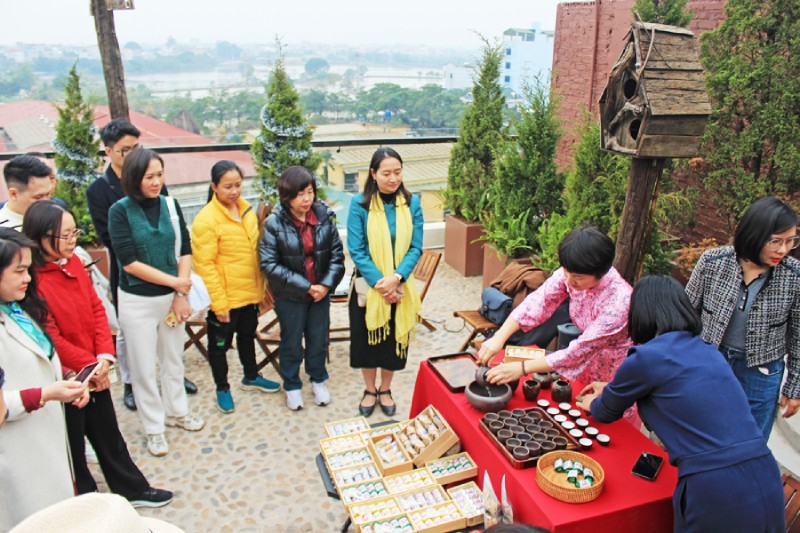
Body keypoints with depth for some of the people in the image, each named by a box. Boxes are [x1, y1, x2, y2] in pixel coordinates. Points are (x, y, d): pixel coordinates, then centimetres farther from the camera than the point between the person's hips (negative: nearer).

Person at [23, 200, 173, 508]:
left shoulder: (74, 262, 1)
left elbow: (97, 309, 3)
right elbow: (51, 337, -20)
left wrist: (104, 357, -7)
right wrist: (89, 365, -13)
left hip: (95, 372, 7)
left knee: (108, 433, 20)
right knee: (73, 445, 13)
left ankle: (133, 490, 36)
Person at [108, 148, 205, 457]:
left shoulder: (170, 205, 0)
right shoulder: (120, 211, -11)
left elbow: (185, 250, 1)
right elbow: (128, 262, -15)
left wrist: (181, 294, -6)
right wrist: (174, 281, -13)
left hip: (171, 296, 4)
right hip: (137, 300, -4)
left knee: (174, 358, 18)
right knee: (144, 367, 7)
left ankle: (176, 411, 39)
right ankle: (153, 428, 25)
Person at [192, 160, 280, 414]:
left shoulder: (247, 209, 2)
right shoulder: (206, 219, -18)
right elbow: (204, 265, -18)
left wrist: (261, 287, 11)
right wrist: (219, 303, -17)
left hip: (250, 293, 7)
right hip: (224, 298, -6)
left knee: (248, 335, 24)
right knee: (220, 344, 12)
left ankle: (251, 377, 45)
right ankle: (222, 388, 31)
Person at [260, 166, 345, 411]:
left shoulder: (324, 216, -9)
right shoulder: (274, 223, -17)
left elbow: (337, 255, -4)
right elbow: (269, 264, -18)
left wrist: (326, 284, -16)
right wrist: (305, 287, -20)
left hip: (321, 292, 3)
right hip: (290, 296, -2)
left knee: (319, 339, 18)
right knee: (291, 342, 16)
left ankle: (318, 379, 42)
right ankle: (292, 386, 37)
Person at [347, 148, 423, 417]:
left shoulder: (411, 203, -5)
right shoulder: (359, 204, -10)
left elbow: (415, 248, -6)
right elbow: (356, 250, -12)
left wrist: (396, 278, -20)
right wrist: (379, 282, -19)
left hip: (400, 286, 1)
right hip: (367, 284, -1)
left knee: (394, 339, 13)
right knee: (366, 337, 11)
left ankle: (385, 389, 36)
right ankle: (369, 390, 34)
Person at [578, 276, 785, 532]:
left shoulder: (646, 357, -9)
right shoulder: (707, 350, 12)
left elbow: (606, 413, 9)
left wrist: (592, 403, 32)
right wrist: (611, 389, 44)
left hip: (716, 496, -6)